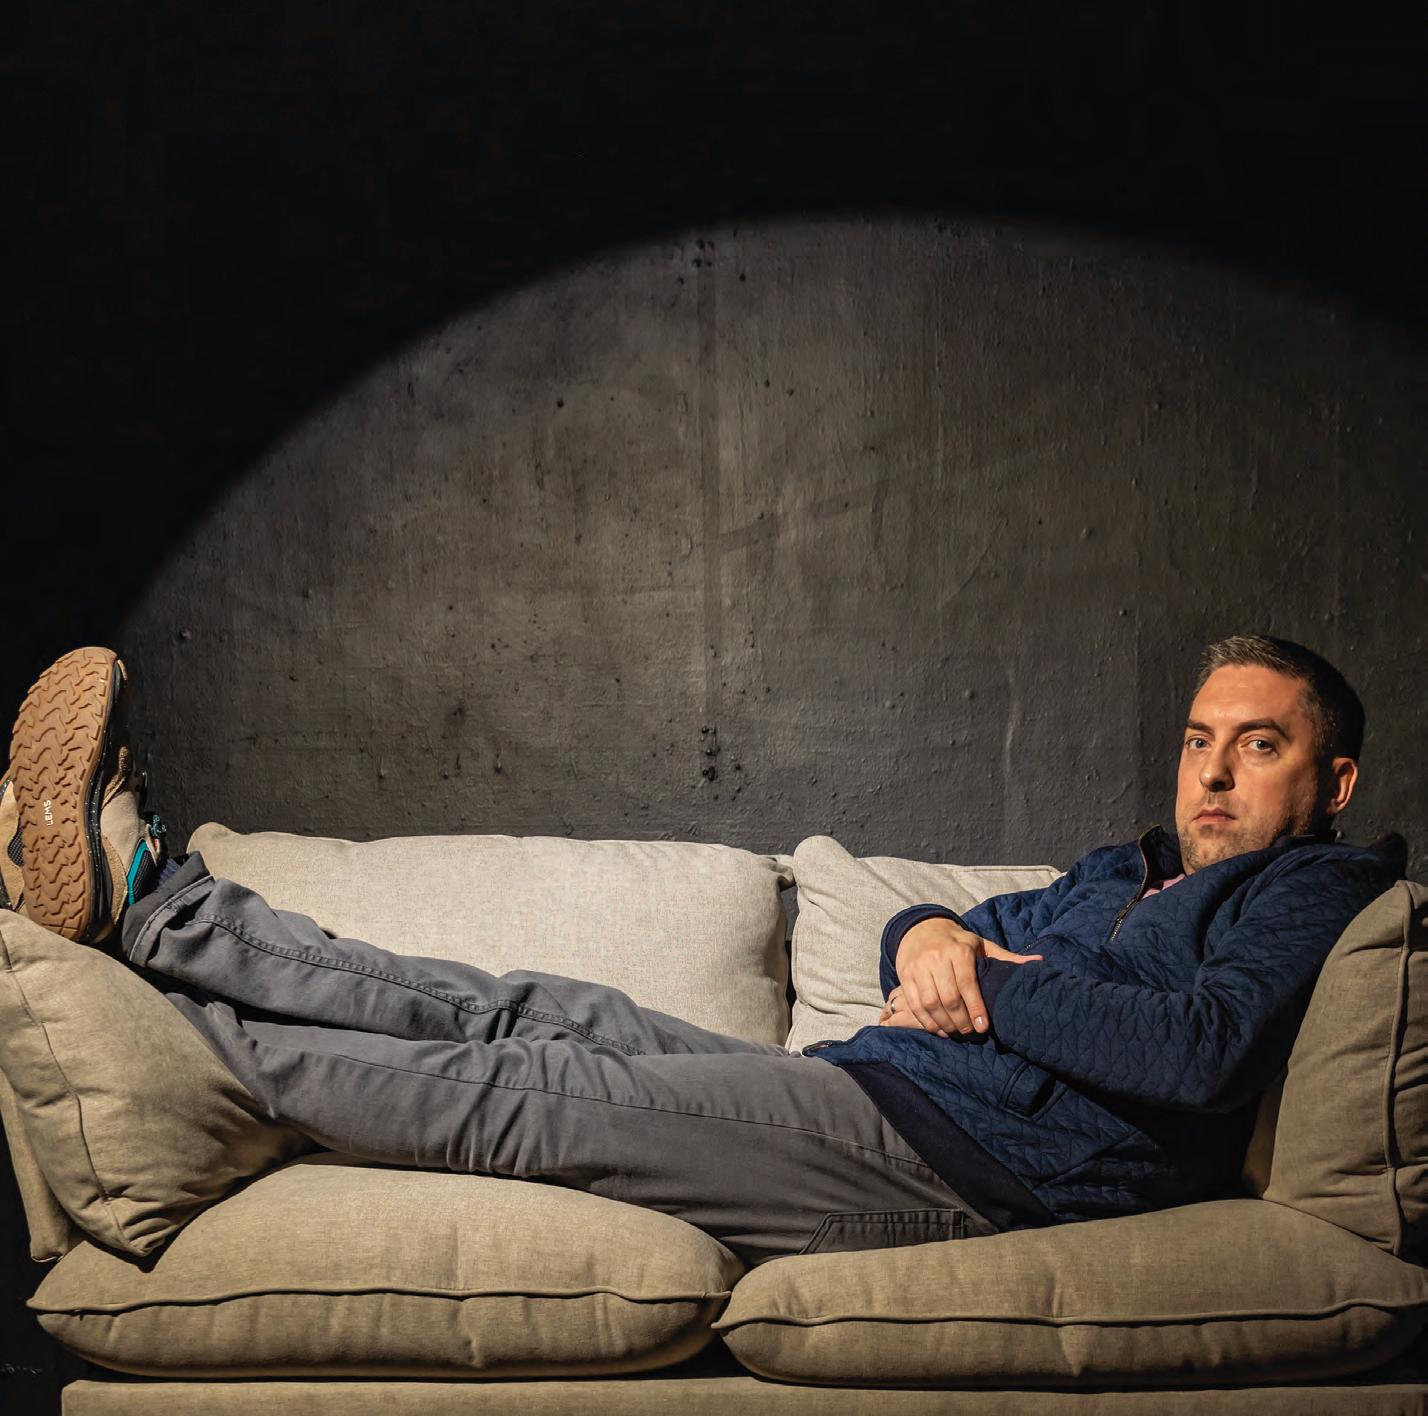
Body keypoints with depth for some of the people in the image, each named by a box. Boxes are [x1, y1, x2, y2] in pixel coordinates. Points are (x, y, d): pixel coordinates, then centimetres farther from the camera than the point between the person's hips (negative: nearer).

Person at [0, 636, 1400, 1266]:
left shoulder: (1310, 891, 2)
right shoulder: (1123, 871, 26)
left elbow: (1203, 1048, -18)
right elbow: (929, 928, 27)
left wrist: (990, 991, -9)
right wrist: (931, 934, 3)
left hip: (971, 1155, -8)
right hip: (873, 1088, 8)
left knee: (530, 1097, -11)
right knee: (550, 1011, -2)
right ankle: (141, 892, -1)